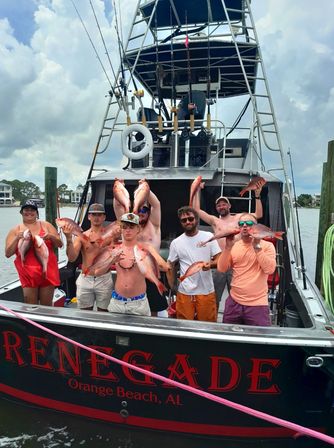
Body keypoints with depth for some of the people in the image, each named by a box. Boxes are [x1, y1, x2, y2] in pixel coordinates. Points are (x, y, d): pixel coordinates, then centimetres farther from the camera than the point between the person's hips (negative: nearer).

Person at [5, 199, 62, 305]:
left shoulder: (46, 225, 6)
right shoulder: (15, 230, 6)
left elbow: (59, 244, 7)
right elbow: (8, 254, 2)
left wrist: (51, 237, -13)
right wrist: (17, 238, -12)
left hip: (47, 271, 0)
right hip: (28, 273, 0)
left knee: (47, 306, 8)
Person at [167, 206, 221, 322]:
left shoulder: (208, 236, 0)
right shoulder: (176, 243, 2)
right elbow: (170, 266, 10)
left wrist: (210, 264, -20)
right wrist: (172, 289, 6)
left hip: (207, 292, 0)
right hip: (184, 293, 1)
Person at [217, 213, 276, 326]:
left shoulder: (267, 245, -3)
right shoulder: (234, 246, 7)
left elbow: (270, 269, -17)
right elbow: (221, 269, -2)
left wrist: (257, 247, -19)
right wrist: (228, 247, -12)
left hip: (257, 304, -3)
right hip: (234, 302, 4)